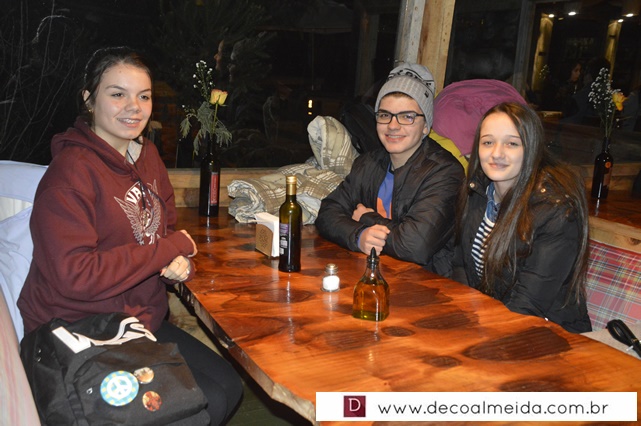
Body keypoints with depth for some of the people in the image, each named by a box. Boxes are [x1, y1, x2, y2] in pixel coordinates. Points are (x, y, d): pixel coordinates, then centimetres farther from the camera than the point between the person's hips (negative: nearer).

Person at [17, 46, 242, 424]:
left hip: (144, 320, 8)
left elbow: (167, 229, 14)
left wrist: (181, 262, -11)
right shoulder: (70, 173, -20)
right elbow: (76, 276, -28)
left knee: (230, 387, 5)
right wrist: (170, 249, -20)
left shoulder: (146, 155, 6)